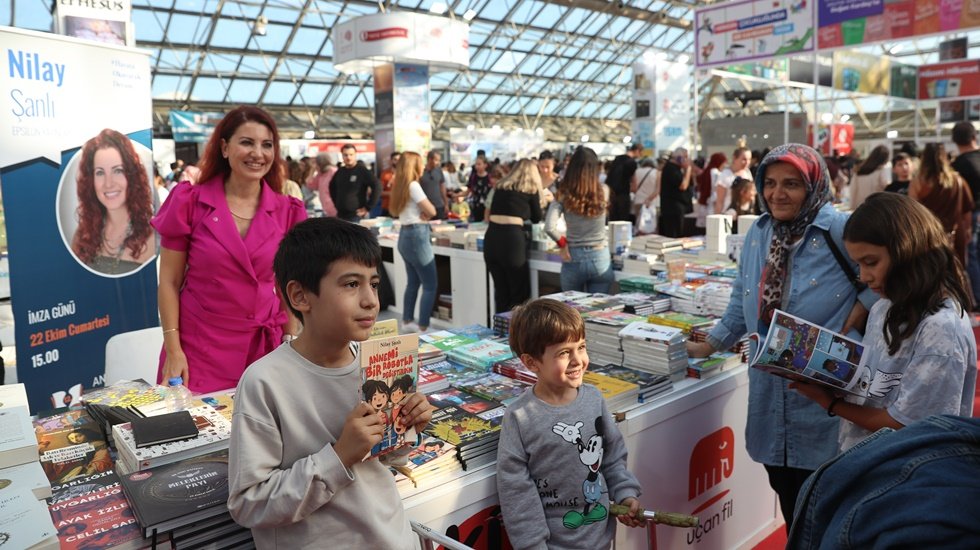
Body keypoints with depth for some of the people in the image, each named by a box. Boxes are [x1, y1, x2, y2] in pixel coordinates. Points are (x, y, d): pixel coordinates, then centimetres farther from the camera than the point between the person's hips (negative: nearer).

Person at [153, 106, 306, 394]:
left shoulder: (287, 211, 0)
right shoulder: (189, 202, -4)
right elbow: (169, 282, -1)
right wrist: (173, 350, -7)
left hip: (264, 350, 2)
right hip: (198, 349, -1)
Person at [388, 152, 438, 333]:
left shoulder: (399, 185, 12)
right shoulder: (413, 185, -15)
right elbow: (431, 211, -15)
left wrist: (421, 215, 0)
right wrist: (425, 213, 7)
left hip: (405, 235, 9)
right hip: (417, 236, -9)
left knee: (413, 281, 18)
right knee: (430, 285, -3)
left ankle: (407, 322, 25)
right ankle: (422, 328, -4)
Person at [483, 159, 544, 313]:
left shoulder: (500, 186, 20)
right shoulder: (531, 189, 8)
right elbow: (536, 218, 18)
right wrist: (539, 201, 35)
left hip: (492, 237, 5)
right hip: (512, 238, -5)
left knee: (500, 291, 14)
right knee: (519, 292, 8)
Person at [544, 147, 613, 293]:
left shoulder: (563, 194, -10)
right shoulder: (603, 191, -4)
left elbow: (549, 227, -20)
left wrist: (562, 243, -4)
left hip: (573, 259, -1)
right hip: (600, 258, 1)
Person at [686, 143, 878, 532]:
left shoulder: (840, 230, -15)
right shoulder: (758, 234, 5)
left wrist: (861, 309, -14)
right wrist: (710, 345, 12)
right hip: (770, 396, 6)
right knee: (789, 504, 21)